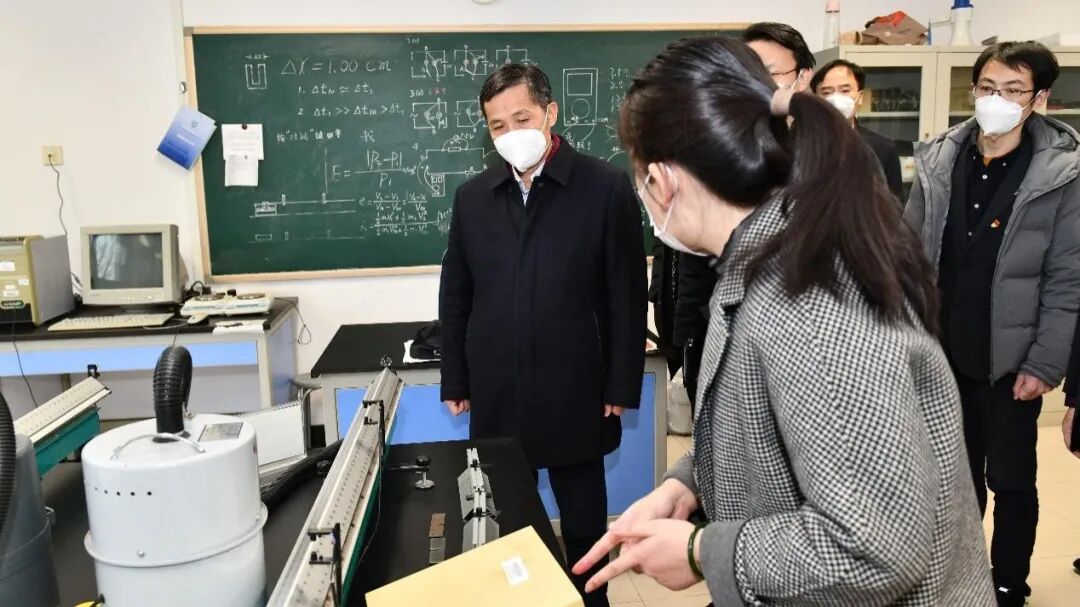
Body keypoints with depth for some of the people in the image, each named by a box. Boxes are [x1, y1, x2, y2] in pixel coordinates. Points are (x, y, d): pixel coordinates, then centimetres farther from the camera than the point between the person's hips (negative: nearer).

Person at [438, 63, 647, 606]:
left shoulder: (606, 188, -5)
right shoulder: (473, 196, 6)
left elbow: (627, 295, -5)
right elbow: (455, 297, 9)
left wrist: (621, 384, -5)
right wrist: (455, 382, 8)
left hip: (575, 392, -2)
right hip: (496, 394, 3)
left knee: (584, 521, 13)